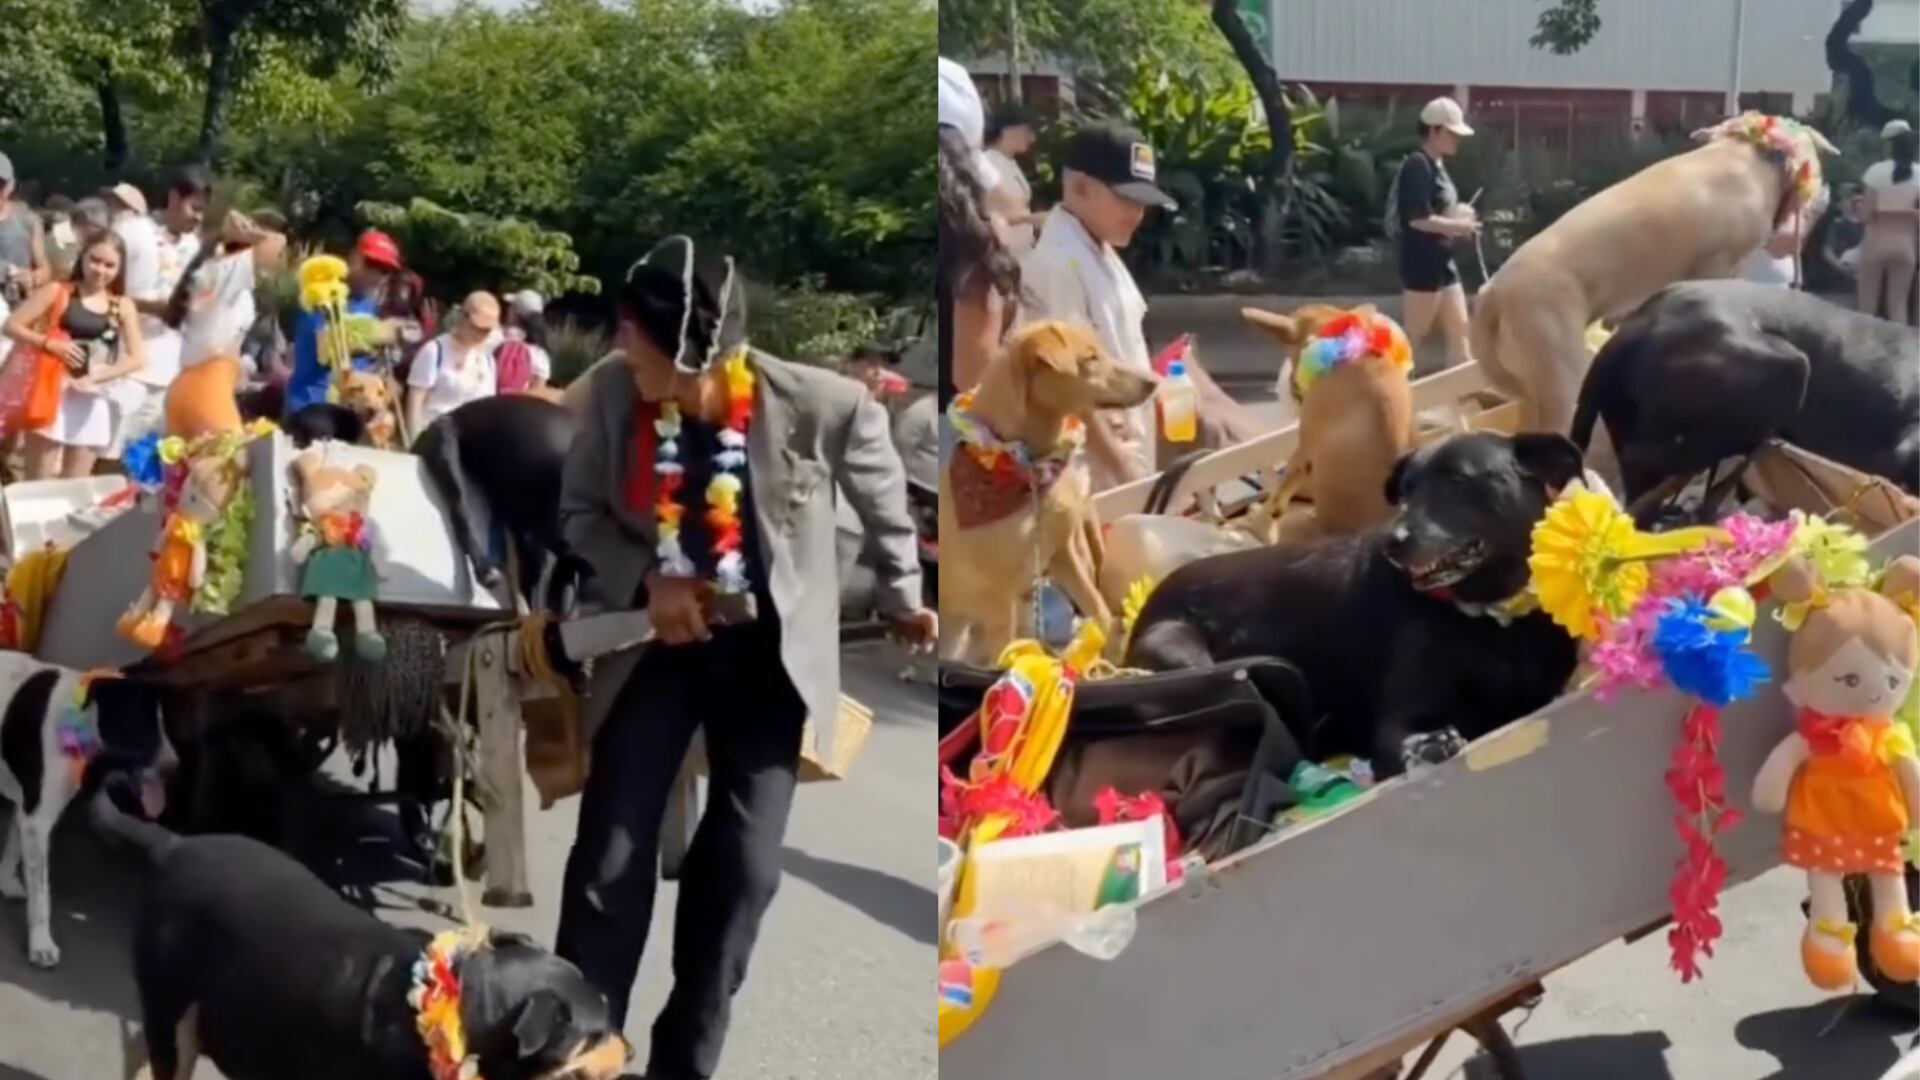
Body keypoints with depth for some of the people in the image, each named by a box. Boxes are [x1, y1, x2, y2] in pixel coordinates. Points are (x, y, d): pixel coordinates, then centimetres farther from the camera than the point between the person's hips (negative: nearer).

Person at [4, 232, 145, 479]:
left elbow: (136, 358, 0)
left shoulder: (123, 307, 4)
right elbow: (12, 325, -4)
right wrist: (51, 343, -18)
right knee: (38, 485, 1)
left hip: (93, 401, 2)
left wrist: (96, 376, -14)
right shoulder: (57, 292, -2)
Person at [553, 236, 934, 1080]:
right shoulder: (615, 392, -16)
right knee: (609, 861, -2)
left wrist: (902, 599, 16)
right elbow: (580, 511, 1)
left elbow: (884, 502, 0)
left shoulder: (824, 406, -22)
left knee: (742, 869, 3)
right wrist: (646, 581, -17)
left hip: (769, 656, -1)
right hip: (658, 643, 1)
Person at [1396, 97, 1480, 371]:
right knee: (1414, 337, -2)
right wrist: (1460, 225, -13)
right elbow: (1419, 219, -23)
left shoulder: (1438, 166, 14)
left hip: (1444, 263, 10)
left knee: (1459, 330, 10)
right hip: (1422, 265, -10)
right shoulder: (1417, 166, -15)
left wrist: (1459, 215, 2)